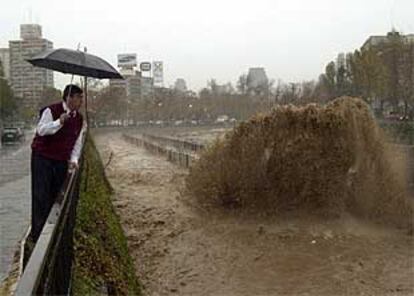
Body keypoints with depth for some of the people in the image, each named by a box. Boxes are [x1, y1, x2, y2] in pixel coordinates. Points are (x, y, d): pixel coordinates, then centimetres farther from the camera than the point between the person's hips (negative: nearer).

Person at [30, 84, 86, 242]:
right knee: (41, 196, -6)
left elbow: (77, 141, 11)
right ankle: (37, 233, 0)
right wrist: (59, 122, -35)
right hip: (43, 158, -5)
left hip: (61, 161, 6)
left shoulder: (79, 119, 6)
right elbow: (41, 130, -22)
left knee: (56, 196, 8)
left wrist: (74, 159, -1)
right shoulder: (51, 110, -13)